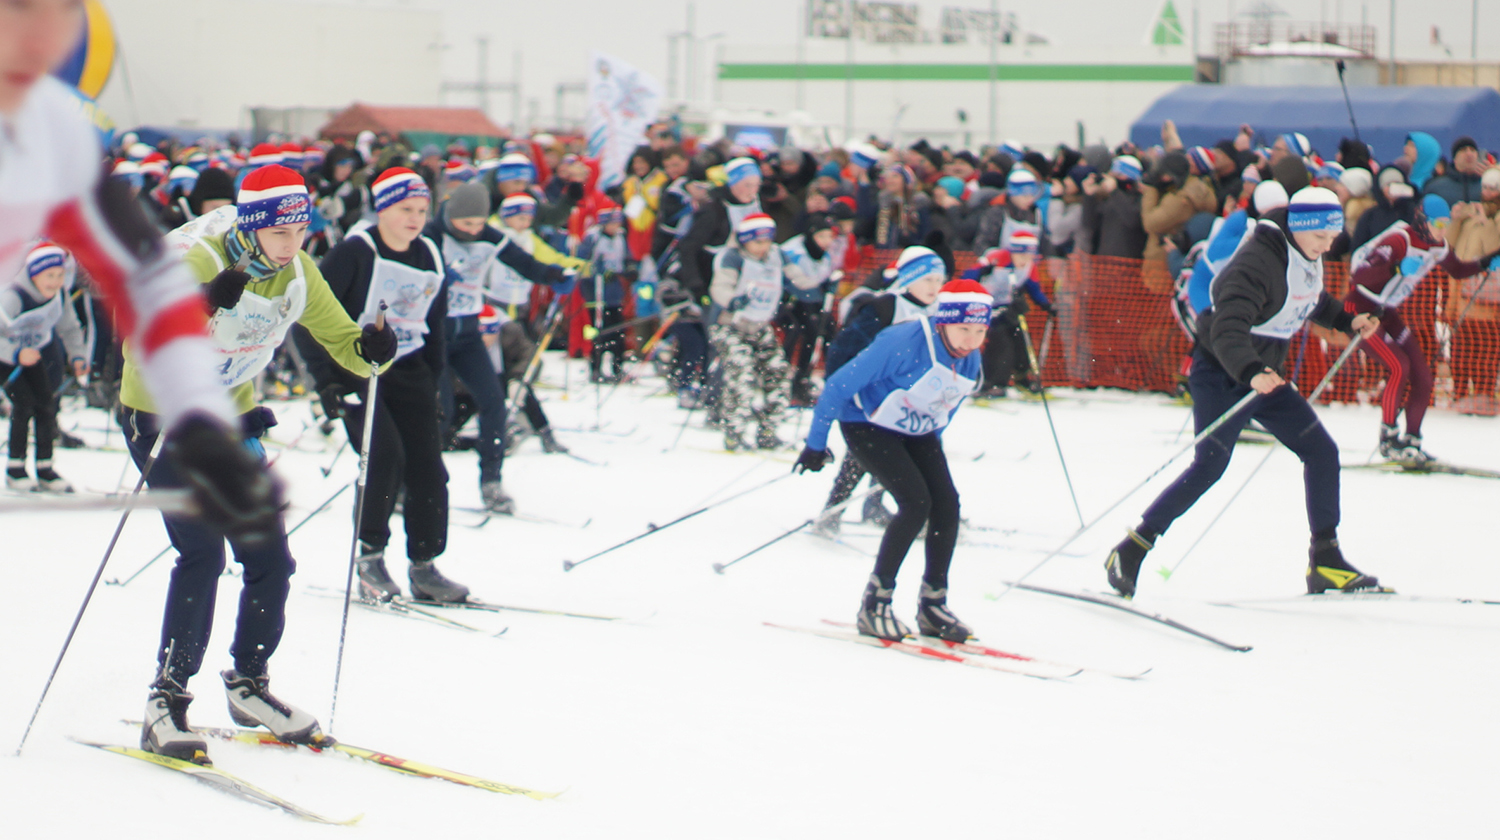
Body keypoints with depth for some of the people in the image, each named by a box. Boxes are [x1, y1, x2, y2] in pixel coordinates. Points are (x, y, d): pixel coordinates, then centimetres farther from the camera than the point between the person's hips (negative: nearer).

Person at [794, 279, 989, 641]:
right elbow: (839, 386, -23)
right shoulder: (904, 343, -30)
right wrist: (816, 444, -18)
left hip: (917, 432, 7)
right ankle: (874, 604, -11)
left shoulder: (970, 363, -7)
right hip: (867, 425, -7)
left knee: (947, 504, -7)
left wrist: (932, 446, 20)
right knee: (916, 502, -21)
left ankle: (933, 606, 7)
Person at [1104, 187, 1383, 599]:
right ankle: (1130, 551, -8)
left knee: (1321, 452, 2)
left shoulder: (1305, 258, 4)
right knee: (1209, 466, -17)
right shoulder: (1257, 262, -25)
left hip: (1264, 375, 9)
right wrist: (1250, 372, -54)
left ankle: (1326, 563, 9)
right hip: (1222, 375, -9)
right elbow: (1228, 328, -39)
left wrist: (1348, 321, 19)